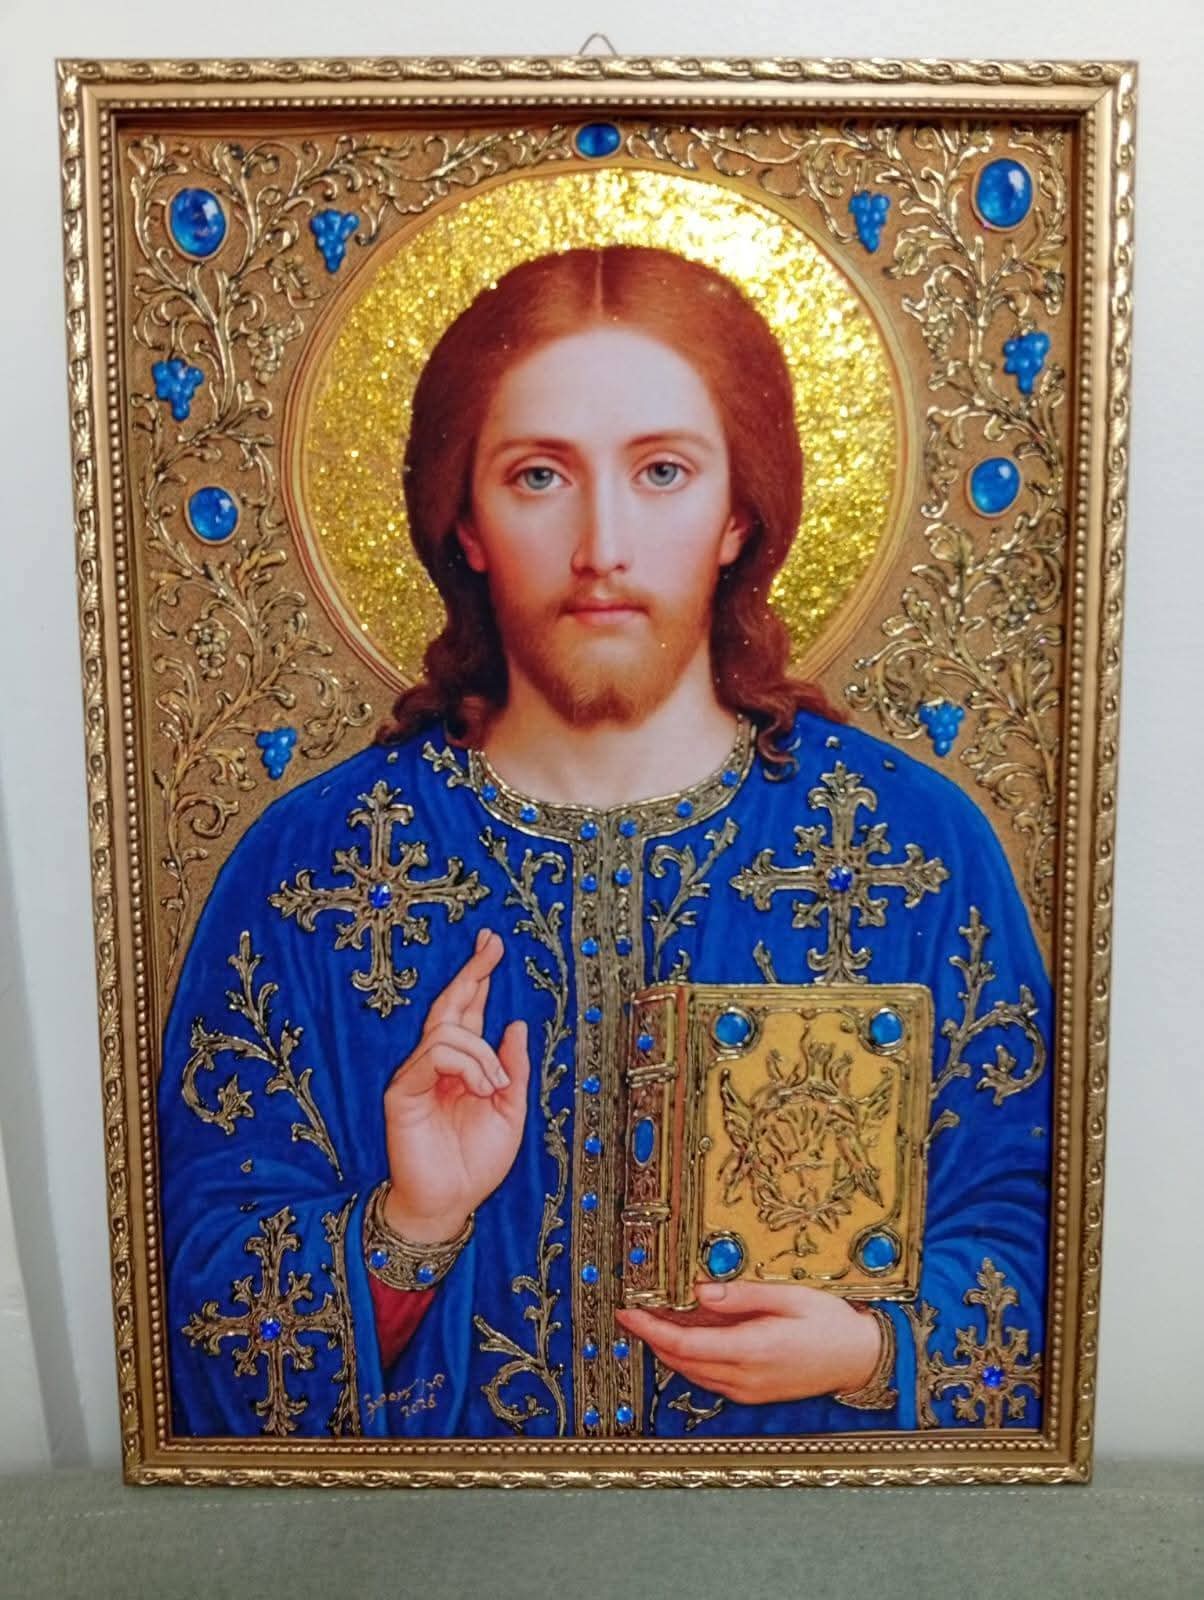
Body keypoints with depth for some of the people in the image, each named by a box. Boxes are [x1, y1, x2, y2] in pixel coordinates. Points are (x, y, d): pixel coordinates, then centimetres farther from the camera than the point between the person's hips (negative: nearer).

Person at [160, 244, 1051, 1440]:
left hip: (818, 1437, 1)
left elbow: (1022, 1217, 1)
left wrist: (880, 1350, -14)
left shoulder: (917, 845, -5)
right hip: (435, 1504, 0)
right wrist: (405, 1230, -19)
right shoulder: (309, 863, -7)